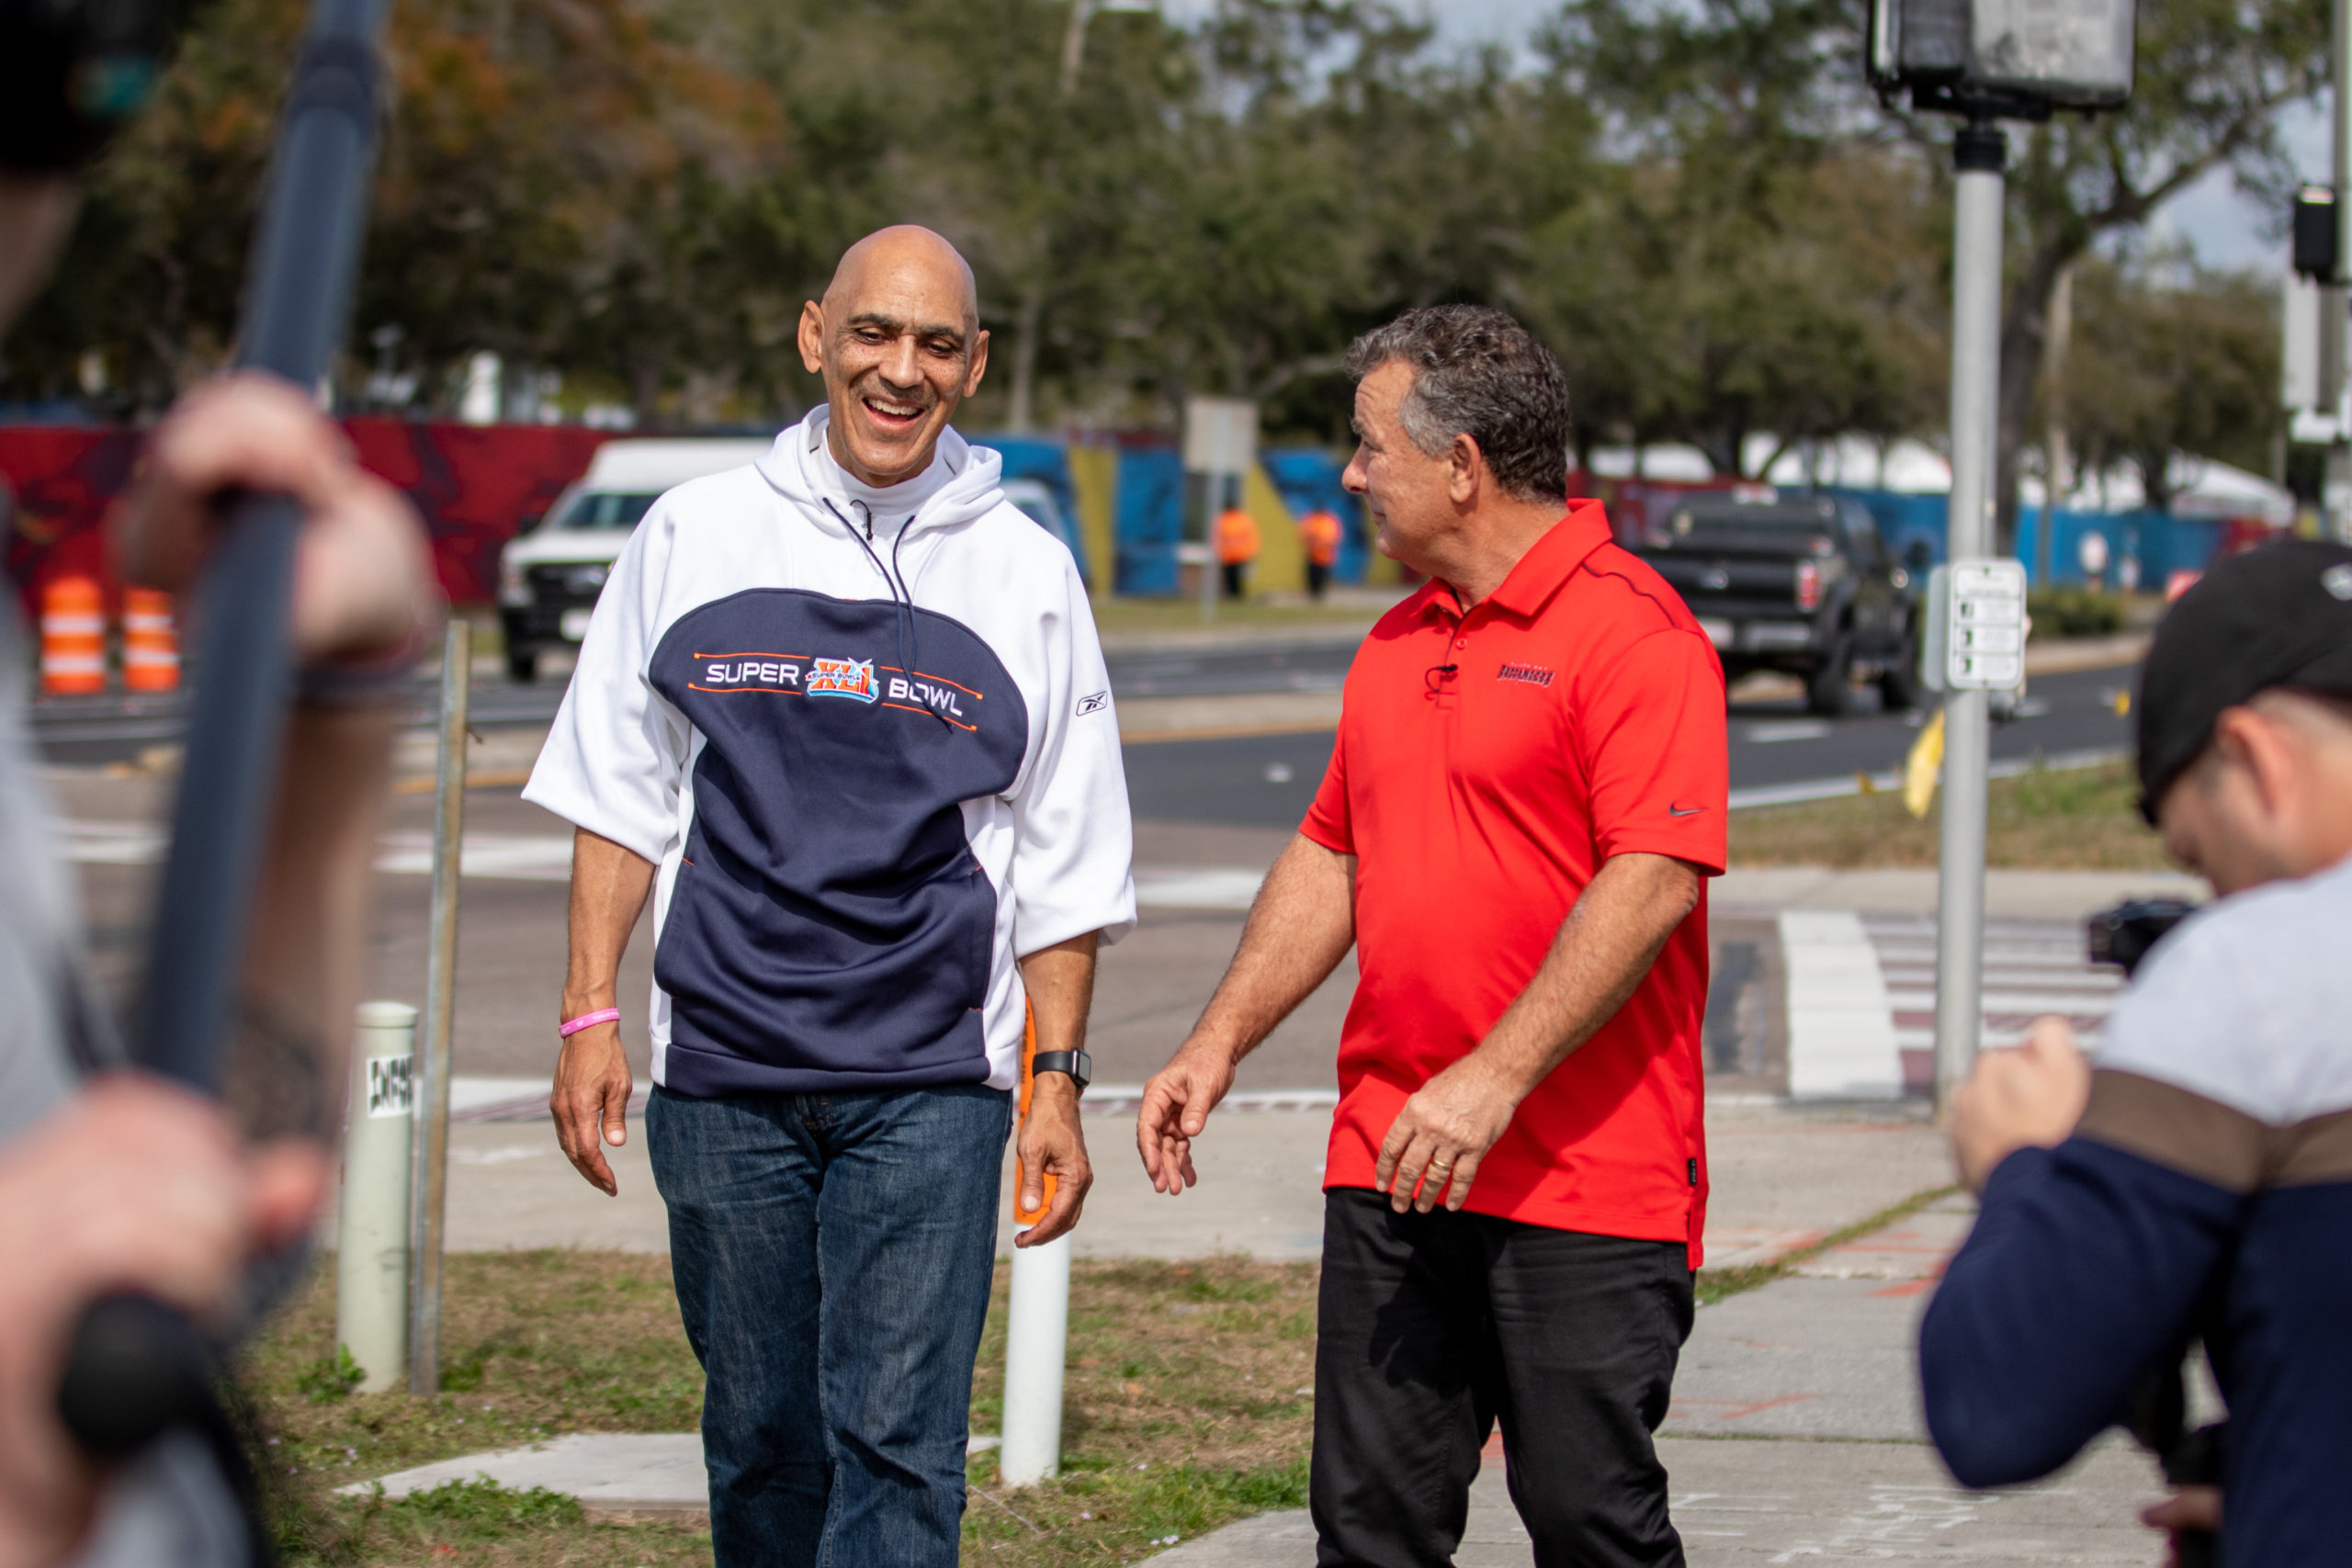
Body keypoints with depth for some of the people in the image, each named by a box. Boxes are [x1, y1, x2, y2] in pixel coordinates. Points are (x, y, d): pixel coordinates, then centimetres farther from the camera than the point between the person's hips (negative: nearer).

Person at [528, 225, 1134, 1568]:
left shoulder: (1028, 575, 4)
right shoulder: (695, 536, 6)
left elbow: (1066, 862, 8)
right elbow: (624, 799, 11)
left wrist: (1057, 1077, 3)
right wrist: (592, 1014, 3)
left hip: (932, 1088, -1)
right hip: (723, 1077, 2)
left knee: (898, 1440, -9)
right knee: (760, 1438, 8)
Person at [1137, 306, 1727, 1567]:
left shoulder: (1630, 632, -10)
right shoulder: (1396, 645, 17)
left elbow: (1653, 880, -19)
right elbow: (1332, 856, 25)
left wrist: (1493, 1081, -23)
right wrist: (1217, 1044, 14)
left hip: (1588, 1181, -8)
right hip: (1393, 1168, 8)